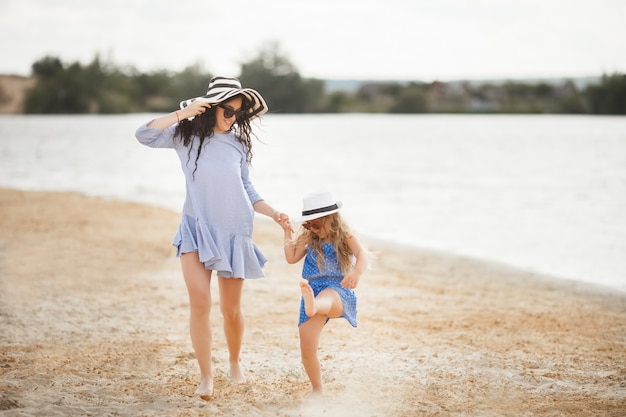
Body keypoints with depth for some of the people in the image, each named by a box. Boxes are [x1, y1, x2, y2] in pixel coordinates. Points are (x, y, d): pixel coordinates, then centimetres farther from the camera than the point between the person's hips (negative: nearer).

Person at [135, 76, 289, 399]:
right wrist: (183, 113, -18)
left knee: (231, 309, 8)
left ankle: (235, 363, 34)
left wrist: (273, 214, 1)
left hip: (233, 231, 2)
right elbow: (144, 135, -14)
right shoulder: (186, 135, -1)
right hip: (196, 229, -2)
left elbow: (247, 190, 13)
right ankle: (206, 376, -5)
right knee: (199, 302, -16)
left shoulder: (238, 143, 7)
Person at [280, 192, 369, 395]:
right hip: (313, 292, 6)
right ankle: (317, 390, 15)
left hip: (337, 289, -6)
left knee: (325, 300, -45)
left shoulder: (344, 237, 2)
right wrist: (288, 232, 5)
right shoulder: (310, 240, 17)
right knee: (307, 349, -3)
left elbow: (362, 254, -17)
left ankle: (313, 306, -83)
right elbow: (291, 258, 12)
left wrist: (357, 272, -38)